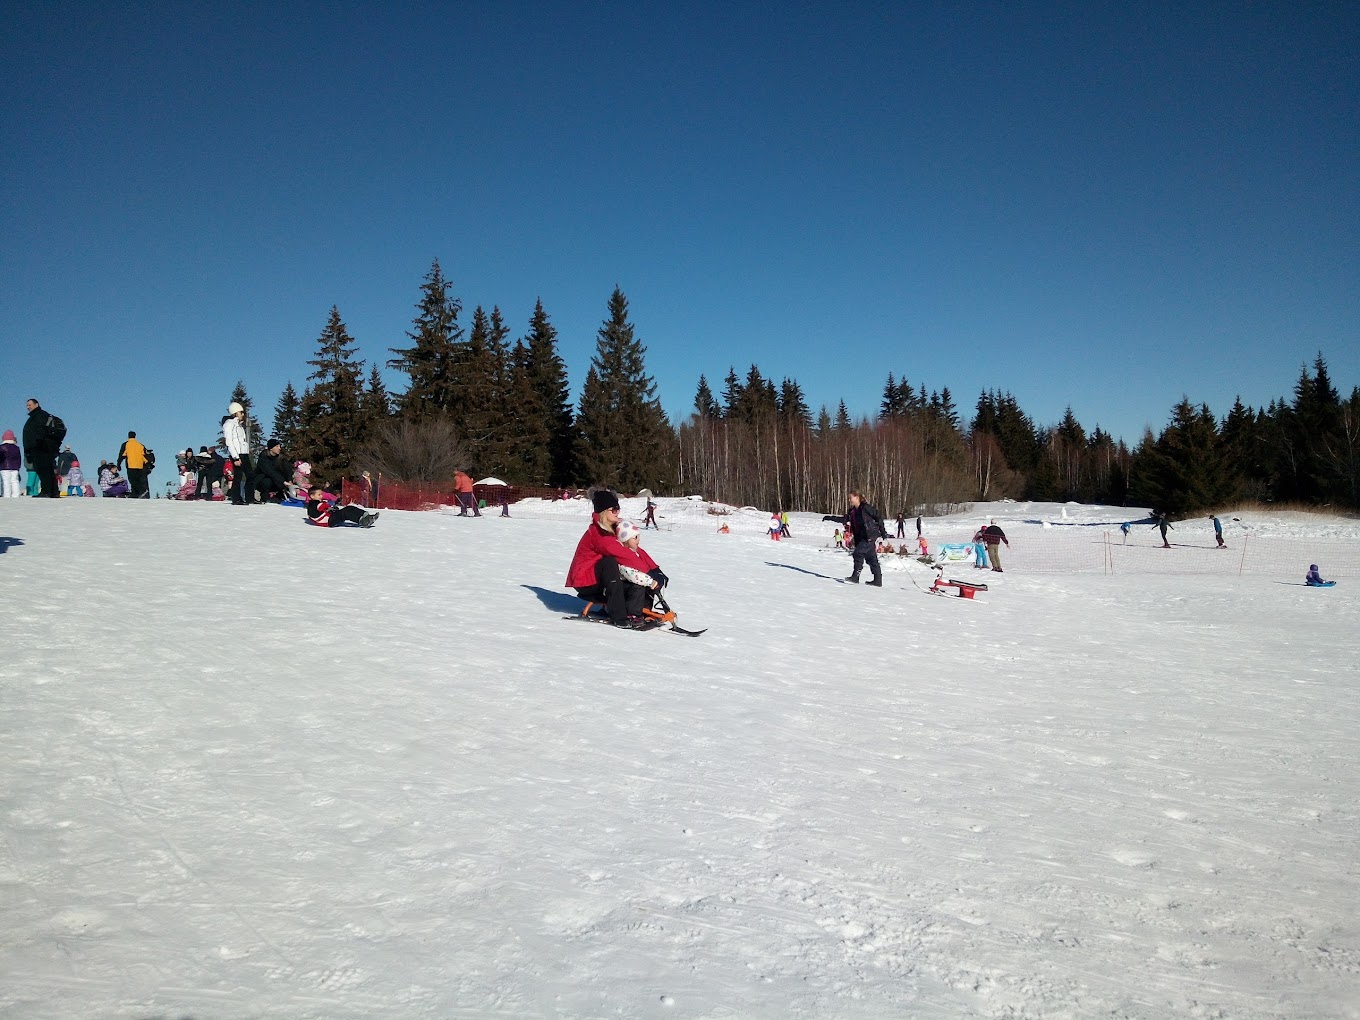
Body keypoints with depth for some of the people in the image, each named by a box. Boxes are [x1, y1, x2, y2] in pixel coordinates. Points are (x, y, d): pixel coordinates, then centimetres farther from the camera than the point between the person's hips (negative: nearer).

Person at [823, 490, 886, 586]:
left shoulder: (865, 507, -10)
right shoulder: (852, 511, 12)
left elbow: (878, 516, -8)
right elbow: (844, 519, 19)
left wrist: (882, 531, -9)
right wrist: (831, 518, 13)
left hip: (870, 535, -8)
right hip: (860, 537, 8)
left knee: (858, 553, -15)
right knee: (871, 558, 9)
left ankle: (855, 577, -13)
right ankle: (878, 581, 12)